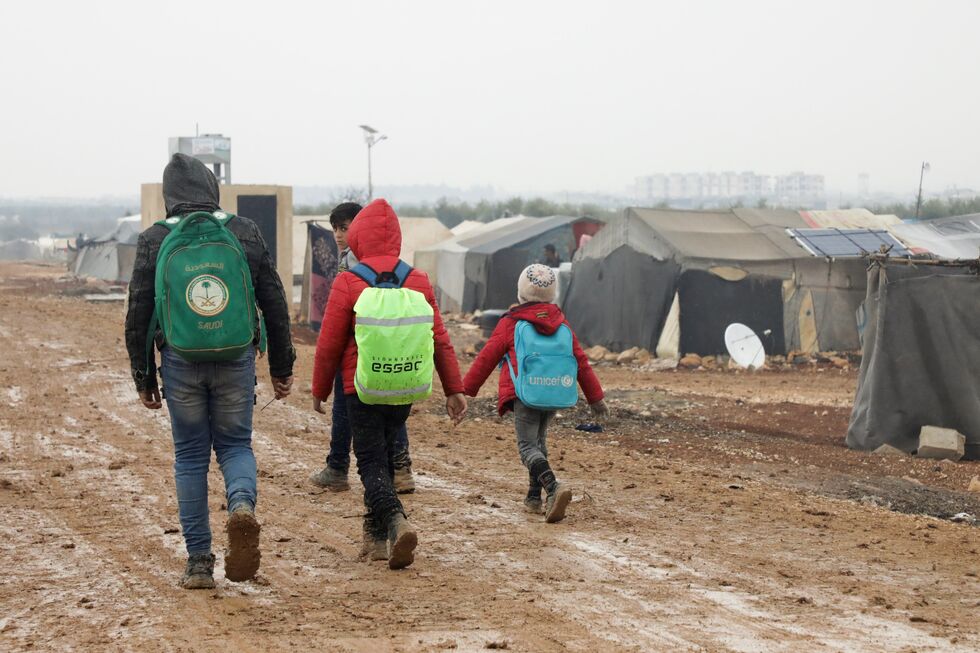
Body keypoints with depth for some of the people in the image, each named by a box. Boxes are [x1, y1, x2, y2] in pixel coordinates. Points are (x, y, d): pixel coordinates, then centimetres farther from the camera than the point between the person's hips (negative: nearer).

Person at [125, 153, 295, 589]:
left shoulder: (154, 240, 0)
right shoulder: (244, 232, 2)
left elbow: (138, 315, 1)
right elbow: (275, 304, 4)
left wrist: (144, 378, 10)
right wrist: (281, 366, 12)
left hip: (180, 361, 0)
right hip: (236, 359, 1)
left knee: (190, 455, 9)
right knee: (235, 444, 14)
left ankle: (199, 561, 8)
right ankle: (242, 503, -19)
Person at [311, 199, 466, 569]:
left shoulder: (348, 283, -10)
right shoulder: (418, 281, 1)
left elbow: (329, 344, -6)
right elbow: (440, 339, 2)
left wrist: (320, 391, 7)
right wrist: (454, 390, 8)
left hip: (363, 389, -4)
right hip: (405, 389, 4)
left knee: (371, 463, 0)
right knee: (384, 457, 19)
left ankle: (396, 522, -24)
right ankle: (375, 536, 22)